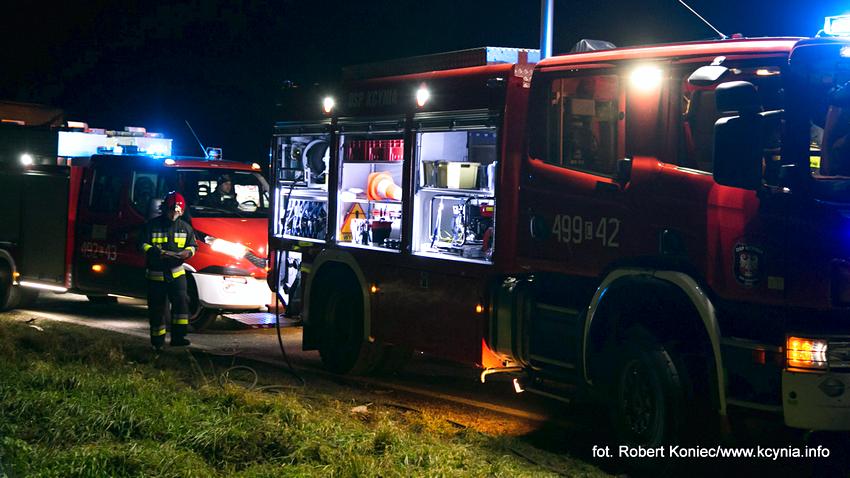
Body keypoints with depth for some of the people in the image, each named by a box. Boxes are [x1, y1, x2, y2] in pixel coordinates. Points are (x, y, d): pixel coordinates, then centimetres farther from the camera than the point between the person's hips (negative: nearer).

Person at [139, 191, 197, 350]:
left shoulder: (185, 227, 7)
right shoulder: (152, 225, -3)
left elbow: (193, 245, 13)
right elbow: (142, 244, -6)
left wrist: (188, 252, -12)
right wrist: (158, 252, -23)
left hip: (176, 272, 2)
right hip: (156, 273, -2)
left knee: (181, 300, -18)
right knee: (157, 308, 3)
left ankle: (178, 336, -15)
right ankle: (157, 341, 13)